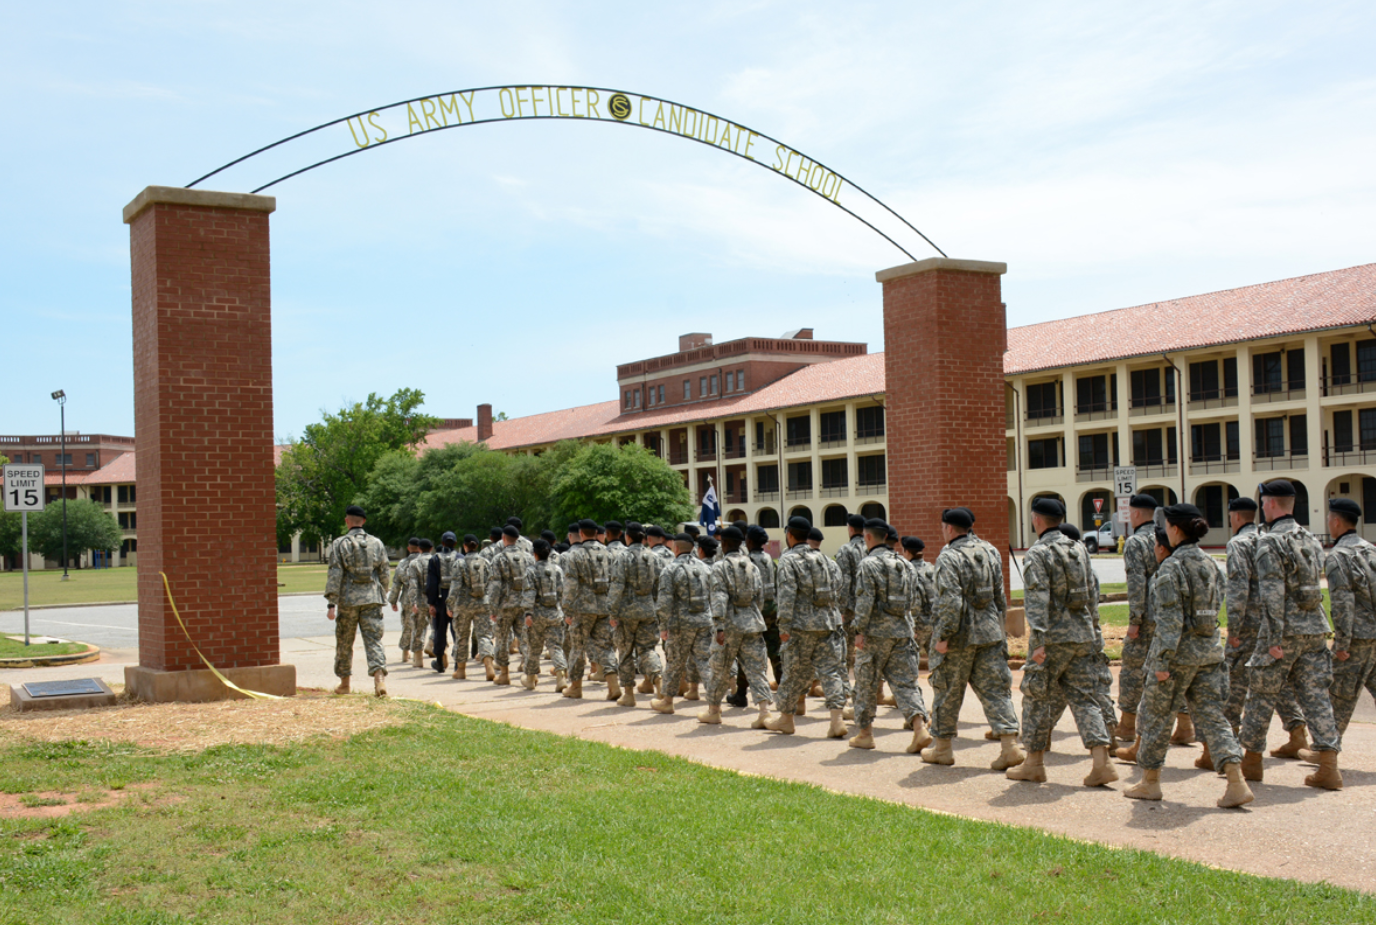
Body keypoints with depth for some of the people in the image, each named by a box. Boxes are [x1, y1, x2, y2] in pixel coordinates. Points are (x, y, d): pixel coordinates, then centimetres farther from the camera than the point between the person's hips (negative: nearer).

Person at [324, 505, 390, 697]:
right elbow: (384, 575, 8)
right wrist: (382, 597, 20)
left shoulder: (340, 544, -3)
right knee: (373, 639, -2)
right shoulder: (376, 543, 6)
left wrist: (332, 604, -7)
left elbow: (334, 575, -7)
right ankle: (380, 677, -21)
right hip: (372, 599, 2)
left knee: (344, 643, 13)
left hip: (348, 600, -2)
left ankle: (344, 683, 23)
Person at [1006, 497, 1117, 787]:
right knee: (1083, 697, 7)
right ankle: (1101, 763, -4)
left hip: (1054, 636, -6)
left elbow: (1037, 599, -19)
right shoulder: (1080, 550, 11)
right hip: (1084, 634, 6)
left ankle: (1034, 763, 15)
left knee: (1038, 697, 7)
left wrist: (1038, 641, -22)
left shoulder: (1037, 553, -10)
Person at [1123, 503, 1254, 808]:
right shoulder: (1210, 565, 8)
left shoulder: (1171, 567, -14)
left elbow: (1170, 619, -18)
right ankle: (1236, 783, -6)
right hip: (1210, 649, 7)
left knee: (1157, 715, 9)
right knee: (1211, 714, 6)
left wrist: (1162, 660, -17)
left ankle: (1150, 782, 20)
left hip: (1180, 651, -6)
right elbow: (1216, 607, 13)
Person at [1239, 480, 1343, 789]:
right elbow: (1315, 581, 17)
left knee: (1261, 694, 8)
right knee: (1315, 696, 5)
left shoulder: (1270, 542, -12)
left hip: (1285, 630, -6)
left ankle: (1251, 760, 18)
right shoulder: (1310, 540, 12)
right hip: (1315, 628, 6)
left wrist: (1274, 637, -18)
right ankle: (1329, 767, -2)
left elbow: (1272, 593, -18)